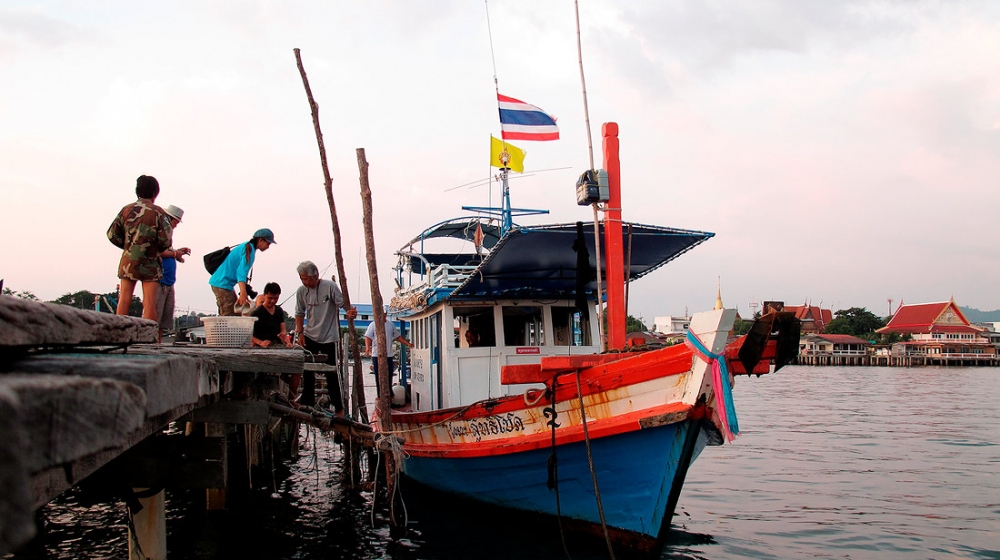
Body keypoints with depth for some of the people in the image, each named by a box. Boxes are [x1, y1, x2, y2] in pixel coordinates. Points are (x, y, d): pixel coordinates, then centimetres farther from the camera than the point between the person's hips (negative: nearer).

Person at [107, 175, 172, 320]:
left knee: (124, 301, 7)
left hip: (128, 261, 4)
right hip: (150, 263, -3)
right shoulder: (157, 212, -5)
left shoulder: (126, 209, 6)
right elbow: (166, 240, -11)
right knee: (149, 304, -3)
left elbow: (112, 235, 7)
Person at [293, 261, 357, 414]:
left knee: (332, 373, 1)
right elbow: (300, 313, 9)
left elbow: (342, 303, -10)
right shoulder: (301, 291, 1)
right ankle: (308, 402, 21)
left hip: (329, 337, -4)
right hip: (309, 336, 4)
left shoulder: (329, 286, -11)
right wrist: (300, 333, -1)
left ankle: (339, 407, 11)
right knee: (307, 370, 8)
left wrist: (350, 311, -32)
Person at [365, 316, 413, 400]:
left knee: (389, 376, 6)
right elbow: (368, 337, -7)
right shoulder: (373, 325, 0)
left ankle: (389, 395, 18)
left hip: (388, 355, 3)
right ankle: (380, 396, 8)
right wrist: (367, 347, -24)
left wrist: (408, 344, 10)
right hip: (377, 355, -3)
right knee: (379, 377, 1)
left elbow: (398, 336, 18)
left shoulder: (391, 325, 12)